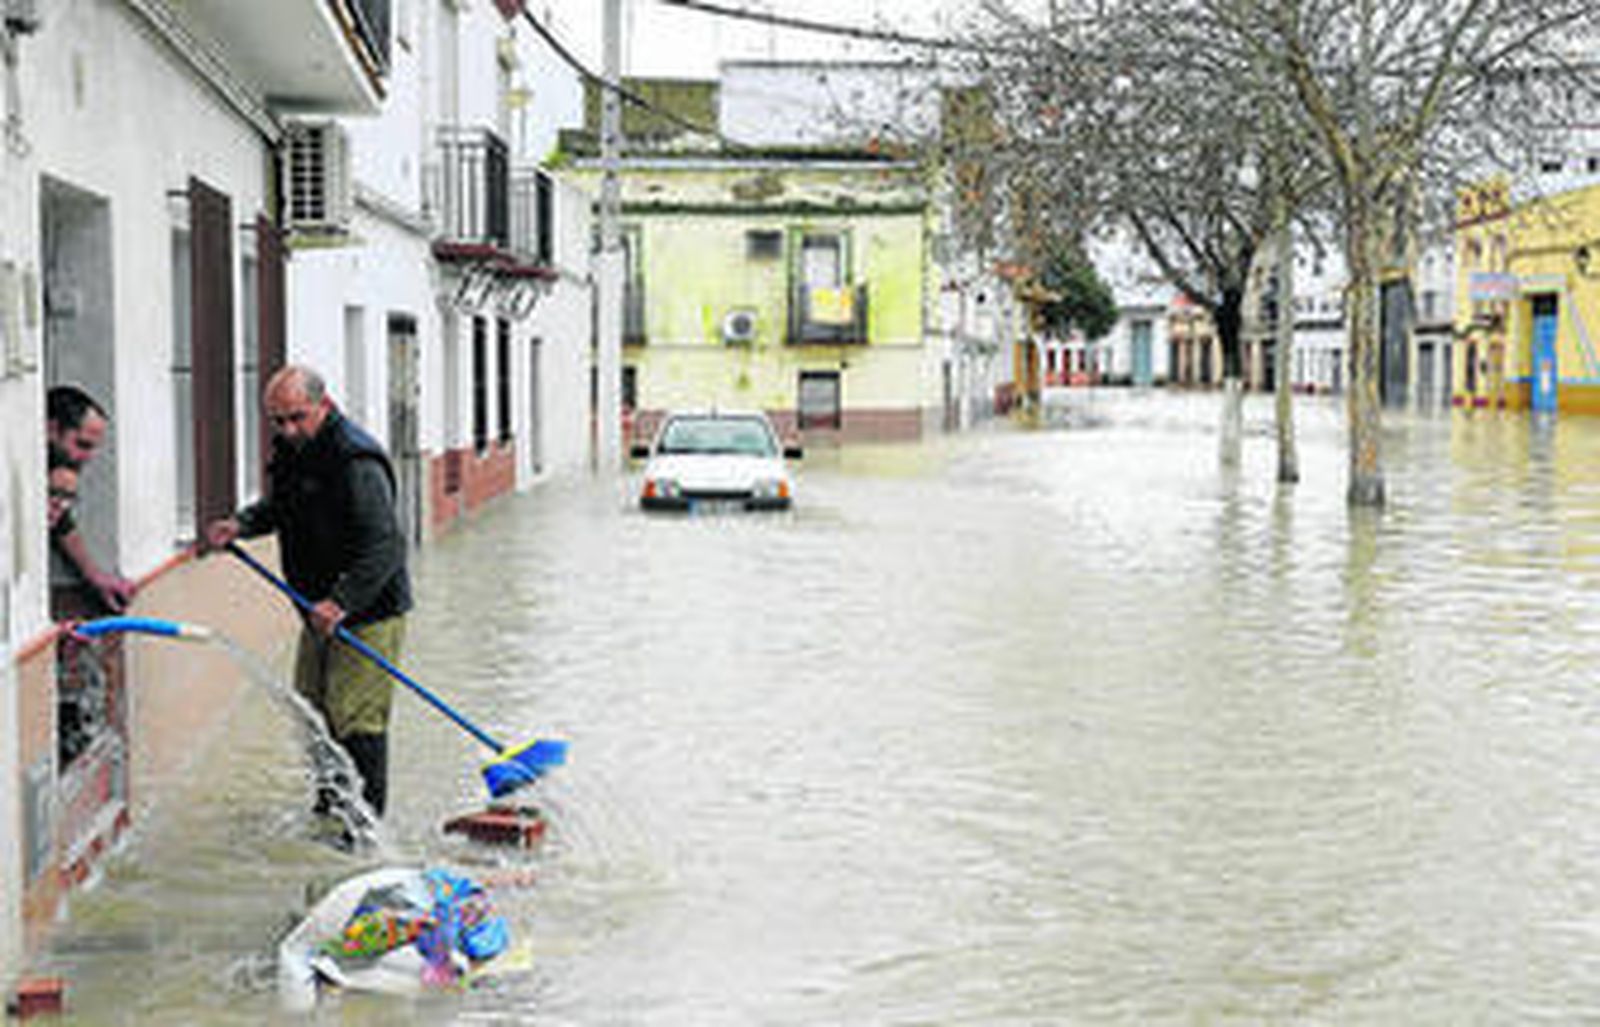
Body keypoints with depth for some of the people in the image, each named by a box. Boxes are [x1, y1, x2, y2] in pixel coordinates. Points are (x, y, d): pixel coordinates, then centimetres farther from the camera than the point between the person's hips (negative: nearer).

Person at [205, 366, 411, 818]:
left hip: (368, 611, -10)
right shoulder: (290, 449, 7)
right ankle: (330, 802, 35)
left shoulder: (356, 461, -24)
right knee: (312, 710, 18)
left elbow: (382, 547, -29)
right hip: (321, 609, 10)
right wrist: (241, 523, 4)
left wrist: (342, 602, -37)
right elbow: (279, 507, 25)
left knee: (355, 717, -8)